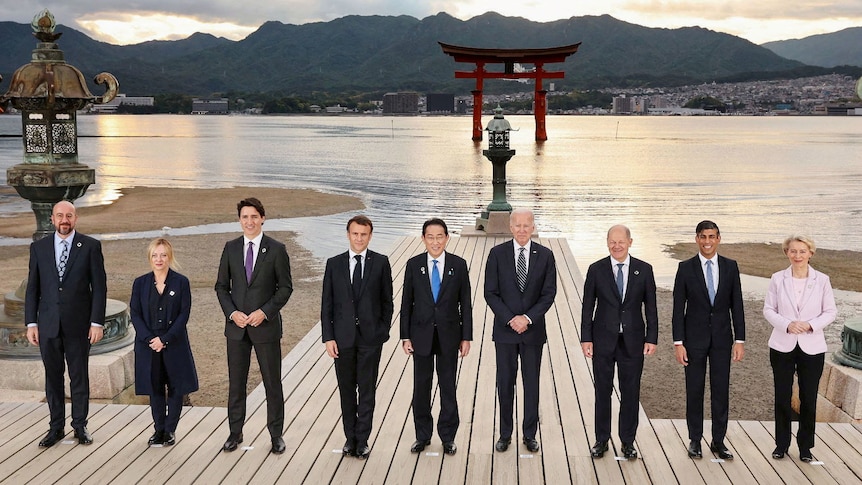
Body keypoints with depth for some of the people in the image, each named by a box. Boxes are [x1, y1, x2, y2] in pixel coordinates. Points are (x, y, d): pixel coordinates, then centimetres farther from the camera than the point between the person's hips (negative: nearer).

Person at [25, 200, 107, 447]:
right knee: (53, 377, 9)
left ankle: (80, 426, 20)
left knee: (79, 376, 7)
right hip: (48, 324, 2)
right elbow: (33, 288, 7)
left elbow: (99, 286, -3)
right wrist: (31, 323, 1)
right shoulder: (39, 247, 5)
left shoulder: (91, 246, -2)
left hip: (78, 324, -2)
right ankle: (56, 427, 21)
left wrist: (97, 322, -8)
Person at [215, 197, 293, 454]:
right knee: (236, 382, 10)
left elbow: (285, 287, -3)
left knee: (272, 382, 5)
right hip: (236, 325, 3)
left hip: (266, 325, -3)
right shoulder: (231, 248, 5)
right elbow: (221, 286, 7)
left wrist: (265, 311, -14)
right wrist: (232, 313, -7)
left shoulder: (276, 249, -4)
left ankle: (276, 433, 17)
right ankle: (235, 432, 22)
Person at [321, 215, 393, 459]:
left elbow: (387, 301, 4)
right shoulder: (334, 264, 3)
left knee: (367, 390, 3)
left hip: (370, 337, -1)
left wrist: (383, 331, -2)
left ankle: (361, 441, 12)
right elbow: (326, 304, 2)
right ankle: (350, 438, 24)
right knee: (347, 390, 11)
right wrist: (328, 337, -3)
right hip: (343, 337, 2)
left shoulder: (381, 263, 0)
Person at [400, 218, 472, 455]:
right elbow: (406, 302, 1)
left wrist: (466, 337, -2)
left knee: (448, 386, 8)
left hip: (449, 334, -1)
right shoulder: (414, 265, -3)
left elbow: (465, 302, -1)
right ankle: (422, 436, 24)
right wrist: (405, 336, -2)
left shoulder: (458, 264, -4)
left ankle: (448, 437, 21)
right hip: (421, 334, 1)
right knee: (421, 386, 10)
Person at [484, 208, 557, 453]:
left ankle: (530, 435, 20)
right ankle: (505, 434, 19)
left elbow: (549, 293, -2)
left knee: (532, 384, 8)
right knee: (505, 383, 7)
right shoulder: (497, 253, -3)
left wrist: (528, 318, -13)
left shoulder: (545, 255, 0)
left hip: (533, 329, 1)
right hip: (504, 330, 0)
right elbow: (490, 292, -4)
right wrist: (510, 319, -13)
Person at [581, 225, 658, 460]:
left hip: (632, 340, 0)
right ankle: (601, 440, 19)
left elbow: (650, 307, 3)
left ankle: (628, 442, 19)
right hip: (603, 340, 0)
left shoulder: (644, 270, 1)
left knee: (631, 392, 7)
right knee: (603, 390, 8)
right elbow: (588, 306, 1)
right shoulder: (596, 270, -1)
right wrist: (586, 338, -4)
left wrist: (651, 339, -3)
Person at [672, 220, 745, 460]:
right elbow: (678, 308, -3)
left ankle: (718, 441, 16)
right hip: (695, 337, -1)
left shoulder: (730, 267, 3)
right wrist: (678, 342, -8)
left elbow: (737, 305, 4)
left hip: (722, 338, 2)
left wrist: (739, 340, -1)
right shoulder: (686, 268, -3)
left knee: (721, 389, 5)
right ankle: (695, 440, 17)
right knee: (694, 389, 5)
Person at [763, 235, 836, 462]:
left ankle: (805, 447, 21)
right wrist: (787, 324, -16)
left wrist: (810, 325, -16)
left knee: (809, 400, 6)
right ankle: (781, 444, 22)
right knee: (782, 398, 7)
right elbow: (768, 310, 1)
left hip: (812, 347, 0)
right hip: (782, 347, 0)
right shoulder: (778, 279, -2)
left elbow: (830, 312, 0)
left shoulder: (822, 280, -3)